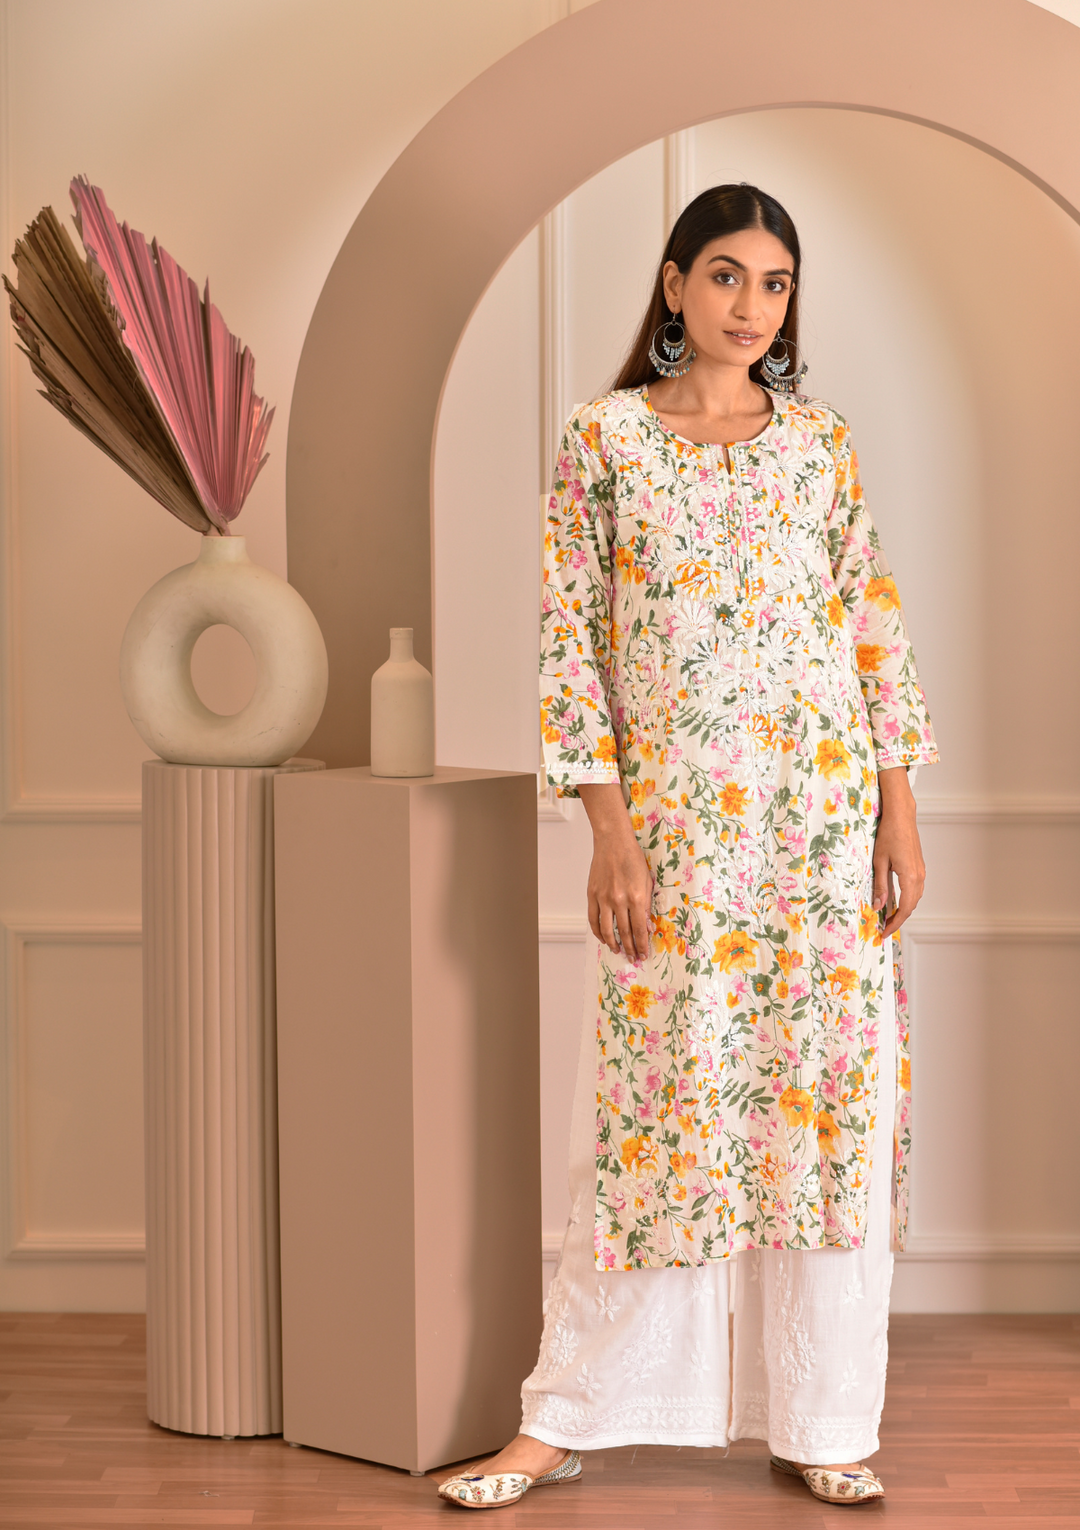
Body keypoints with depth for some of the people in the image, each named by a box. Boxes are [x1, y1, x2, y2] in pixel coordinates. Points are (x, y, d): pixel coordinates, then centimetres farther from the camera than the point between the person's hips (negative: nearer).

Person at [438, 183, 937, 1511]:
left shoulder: (821, 439, 9)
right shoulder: (603, 439, 1)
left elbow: (875, 626, 9)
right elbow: (569, 642, -2)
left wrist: (899, 806, 2)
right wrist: (608, 828, -9)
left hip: (824, 807, 3)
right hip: (669, 816, -2)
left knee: (832, 1098, 3)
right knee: (655, 1100, 0)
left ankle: (819, 1421, 16)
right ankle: (567, 1417, 13)